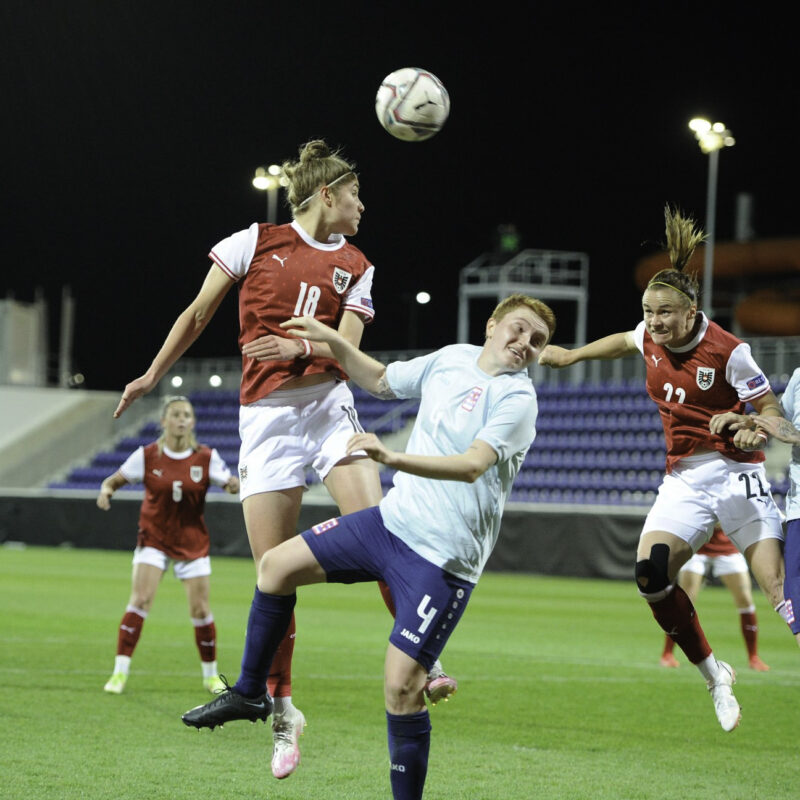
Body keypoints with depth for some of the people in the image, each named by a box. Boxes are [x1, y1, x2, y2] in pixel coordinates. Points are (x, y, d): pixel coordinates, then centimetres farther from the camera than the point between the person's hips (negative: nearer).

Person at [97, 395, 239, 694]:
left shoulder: (206, 457, -5)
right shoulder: (147, 456, -7)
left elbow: (231, 485, -2)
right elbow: (114, 480, 0)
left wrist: (236, 485, -26)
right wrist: (106, 490, -23)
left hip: (192, 543, 1)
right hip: (154, 538, -1)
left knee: (200, 610, 2)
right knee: (140, 600, -16)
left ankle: (211, 675, 21)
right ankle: (120, 672, -11)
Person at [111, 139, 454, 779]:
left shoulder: (356, 266, 13)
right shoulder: (258, 242, 6)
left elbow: (347, 348, 2)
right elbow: (197, 315, 13)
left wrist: (300, 347, -17)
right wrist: (153, 377, 15)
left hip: (329, 406, 2)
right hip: (266, 414, -2)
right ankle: (282, 711, 7)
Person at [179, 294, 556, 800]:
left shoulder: (517, 398, -15)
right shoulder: (452, 359, 6)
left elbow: (472, 466, -31)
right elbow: (381, 381, 24)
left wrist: (392, 457, -43)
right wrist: (333, 341, 12)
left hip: (442, 558, -7)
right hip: (393, 519, 7)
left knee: (401, 686, -14)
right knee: (278, 565, 7)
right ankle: (250, 695, 24)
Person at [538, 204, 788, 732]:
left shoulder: (728, 351, -14)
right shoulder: (651, 337, 3)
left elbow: (772, 409, -7)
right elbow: (625, 341, 28)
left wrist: (754, 429, -27)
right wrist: (572, 355, 34)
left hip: (734, 472, -5)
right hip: (683, 479, 5)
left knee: (779, 588, -19)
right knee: (650, 572, -17)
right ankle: (714, 676, -1)